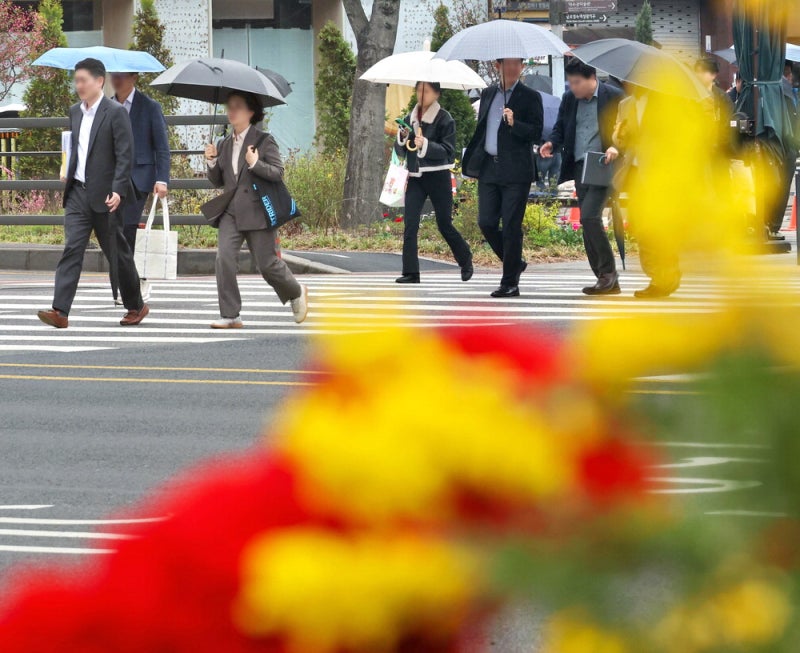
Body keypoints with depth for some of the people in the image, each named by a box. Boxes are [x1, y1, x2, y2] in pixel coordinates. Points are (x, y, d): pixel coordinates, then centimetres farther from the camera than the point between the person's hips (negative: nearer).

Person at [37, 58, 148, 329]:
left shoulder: (115, 113, -9)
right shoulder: (75, 112, 13)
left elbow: (125, 156, -13)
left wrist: (117, 190, -21)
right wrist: (68, 174, 15)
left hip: (104, 195, -5)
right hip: (78, 193, 5)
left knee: (117, 253, 6)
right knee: (72, 249, -7)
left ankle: (136, 306, 24)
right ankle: (60, 312, -16)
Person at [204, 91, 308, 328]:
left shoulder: (264, 141, -3)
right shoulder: (225, 145, 13)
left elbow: (278, 173, -9)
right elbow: (218, 181, 17)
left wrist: (255, 164, -23)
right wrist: (212, 162, -1)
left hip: (257, 212, -4)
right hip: (231, 213, 4)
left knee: (267, 263, 1)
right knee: (224, 257, -15)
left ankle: (296, 293, 32)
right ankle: (230, 315, -12)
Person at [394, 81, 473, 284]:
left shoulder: (444, 119, -4)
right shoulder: (410, 119, 11)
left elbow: (448, 151, -10)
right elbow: (400, 151, 12)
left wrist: (426, 145, -23)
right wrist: (402, 137, -8)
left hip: (438, 177, -4)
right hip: (415, 176, 4)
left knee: (444, 224, 3)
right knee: (410, 223, -8)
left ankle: (465, 261, 27)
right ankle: (411, 272, -8)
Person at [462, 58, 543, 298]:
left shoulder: (530, 97, -1)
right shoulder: (488, 94, 15)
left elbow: (536, 133, -7)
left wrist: (514, 124, -23)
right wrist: (472, 160, 17)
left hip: (515, 172, -5)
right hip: (488, 169, 5)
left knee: (511, 227, -4)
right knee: (486, 223, 0)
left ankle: (510, 283, 2)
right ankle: (515, 264, 22)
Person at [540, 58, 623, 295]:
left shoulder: (613, 97, -6)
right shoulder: (569, 99, 11)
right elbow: (560, 128, 18)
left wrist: (616, 147, -23)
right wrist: (552, 143, -3)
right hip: (579, 167, 7)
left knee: (589, 216, -20)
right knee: (589, 222, 7)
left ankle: (608, 271, -9)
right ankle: (607, 281, 14)